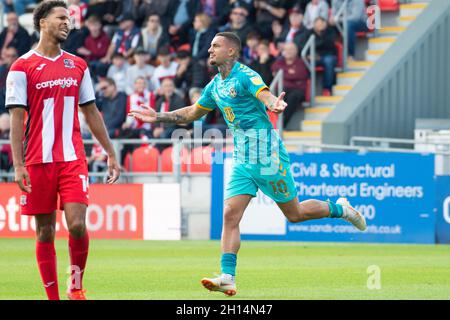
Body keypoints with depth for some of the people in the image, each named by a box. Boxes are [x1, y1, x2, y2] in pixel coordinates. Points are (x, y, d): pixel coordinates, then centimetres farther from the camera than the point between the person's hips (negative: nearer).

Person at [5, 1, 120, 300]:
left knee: (77, 224, -12)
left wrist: (111, 154, 14)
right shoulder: (23, 67, -1)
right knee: (45, 232, 2)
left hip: (73, 159, 2)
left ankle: (76, 286, 9)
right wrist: (18, 165, -11)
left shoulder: (78, 65, 12)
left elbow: (91, 112, 17)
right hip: (38, 160, -2)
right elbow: (17, 118, -4)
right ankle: (53, 295, 10)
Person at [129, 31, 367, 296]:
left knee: (294, 213, 5)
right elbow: (192, 113, 26)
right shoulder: (216, 85, 11)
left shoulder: (246, 76, -14)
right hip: (242, 162, 7)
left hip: (267, 157, -7)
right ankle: (228, 278, -15)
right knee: (230, 215, -9)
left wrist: (275, 105, -56)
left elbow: (266, 95, -33)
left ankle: (340, 209, 31)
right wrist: (158, 117, 21)